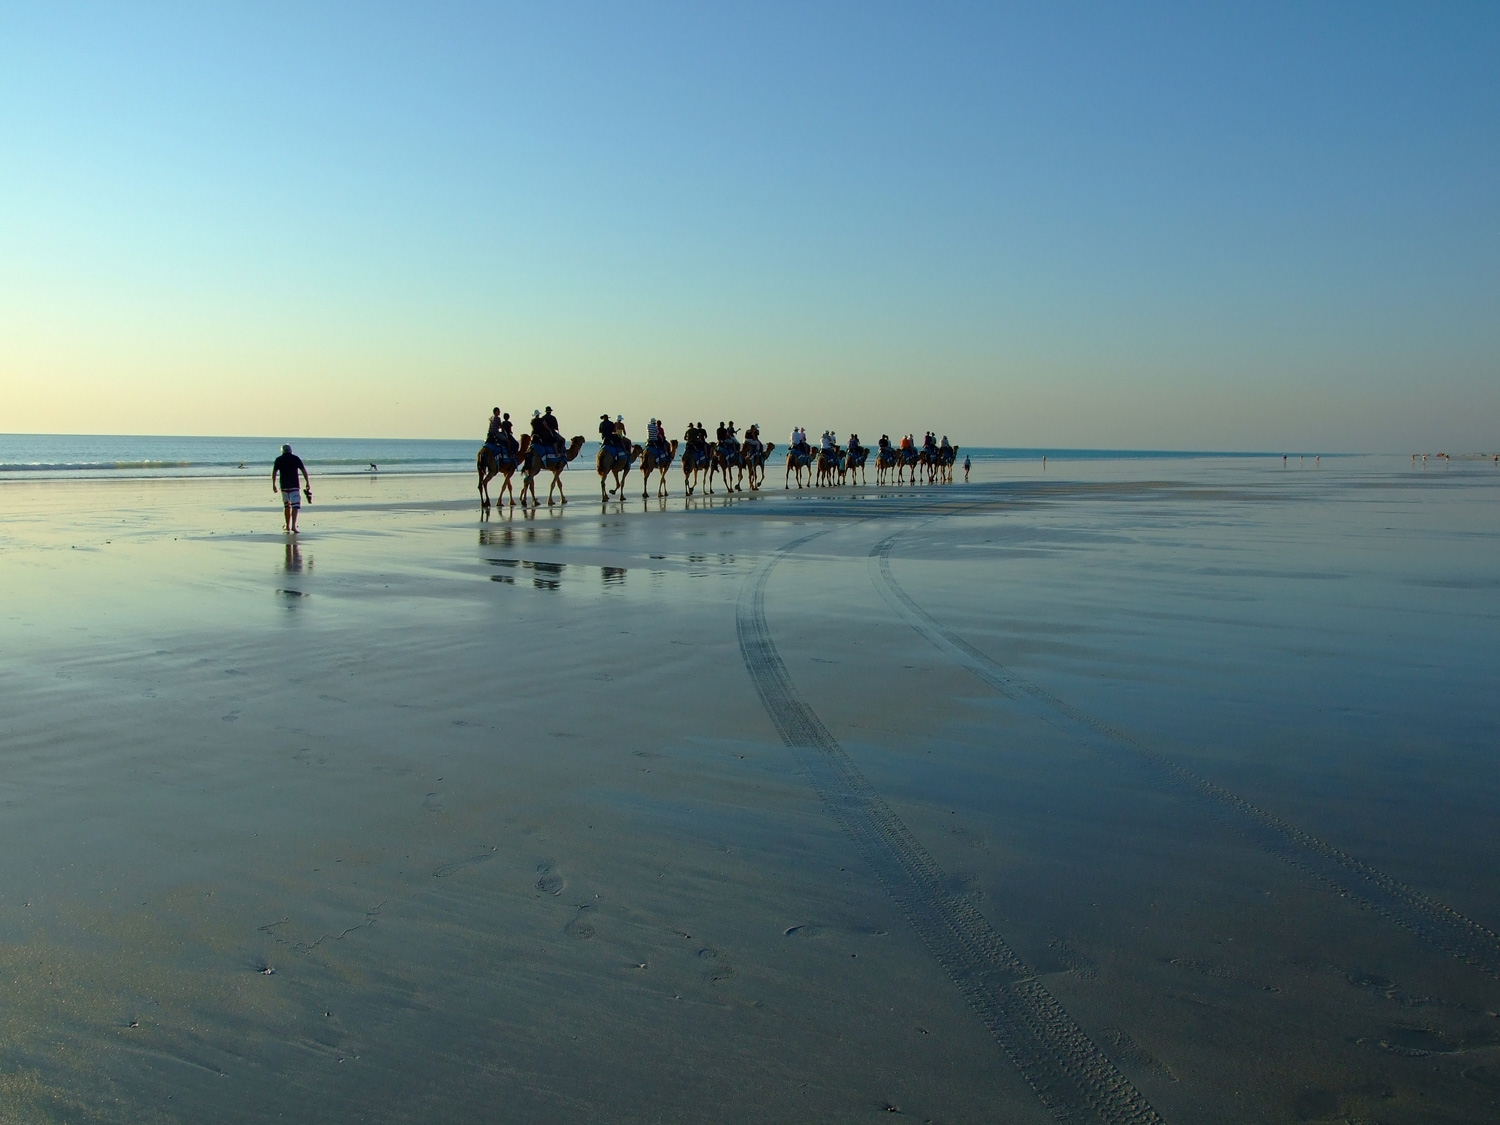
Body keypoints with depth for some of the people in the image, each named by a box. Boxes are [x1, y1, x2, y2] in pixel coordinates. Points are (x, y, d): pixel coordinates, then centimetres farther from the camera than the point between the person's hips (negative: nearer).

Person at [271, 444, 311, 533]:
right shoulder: (296, 458, 2)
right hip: (294, 485, -3)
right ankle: (293, 525, -23)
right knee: (295, 505, -7)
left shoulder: (278, 460, 5)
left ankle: (287, 526, 23)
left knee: (286, 505, 17)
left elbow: (274, 472, 1)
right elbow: (303, 470, -1)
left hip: (283, 485, 3)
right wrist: (307, 482, 3)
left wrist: (273, 484, 6)